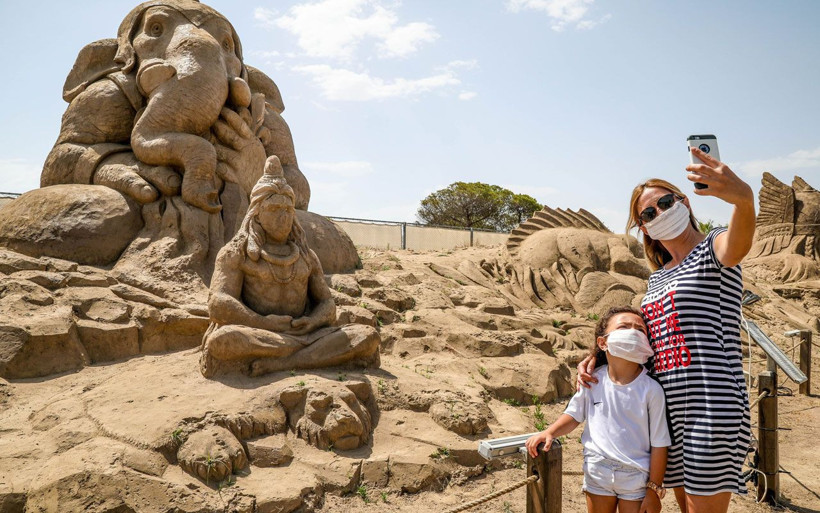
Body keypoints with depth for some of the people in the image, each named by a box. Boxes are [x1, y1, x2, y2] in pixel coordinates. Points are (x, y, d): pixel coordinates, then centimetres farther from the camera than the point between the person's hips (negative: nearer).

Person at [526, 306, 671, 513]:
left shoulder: (651, 390, -14)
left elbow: (659, 444, -9)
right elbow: (574, 415, 7)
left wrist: (654, 489, -7)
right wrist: (549, 432, -9)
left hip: (636, 478, -2)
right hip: (598, 473, 3)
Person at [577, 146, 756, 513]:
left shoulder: (713, 248, -4)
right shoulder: (657, 278, 17)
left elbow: (736, 246, -31)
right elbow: (644, 337, 23)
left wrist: (743, 198, -53)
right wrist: (597, 358, 6)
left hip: (711, 409, -7)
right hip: (667, 411, 8)